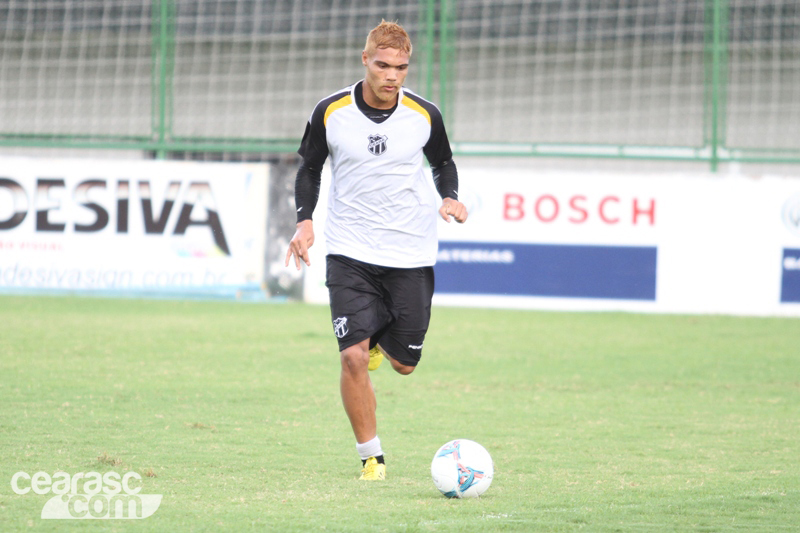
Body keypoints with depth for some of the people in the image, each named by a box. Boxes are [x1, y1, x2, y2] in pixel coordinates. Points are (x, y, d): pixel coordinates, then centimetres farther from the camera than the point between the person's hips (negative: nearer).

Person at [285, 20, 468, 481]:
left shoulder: (425, 115, -4)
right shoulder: (331, 113, -6)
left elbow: (443, 163, 14)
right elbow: (310, 169, 9)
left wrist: (451, 197, -7)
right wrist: (305, 220, -7)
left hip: (411, 253, 1)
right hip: (350, 252, -1)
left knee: (404, 364, 6)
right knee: (353, 357, -15)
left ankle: (381, 336, 43)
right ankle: (371, 455, 2)